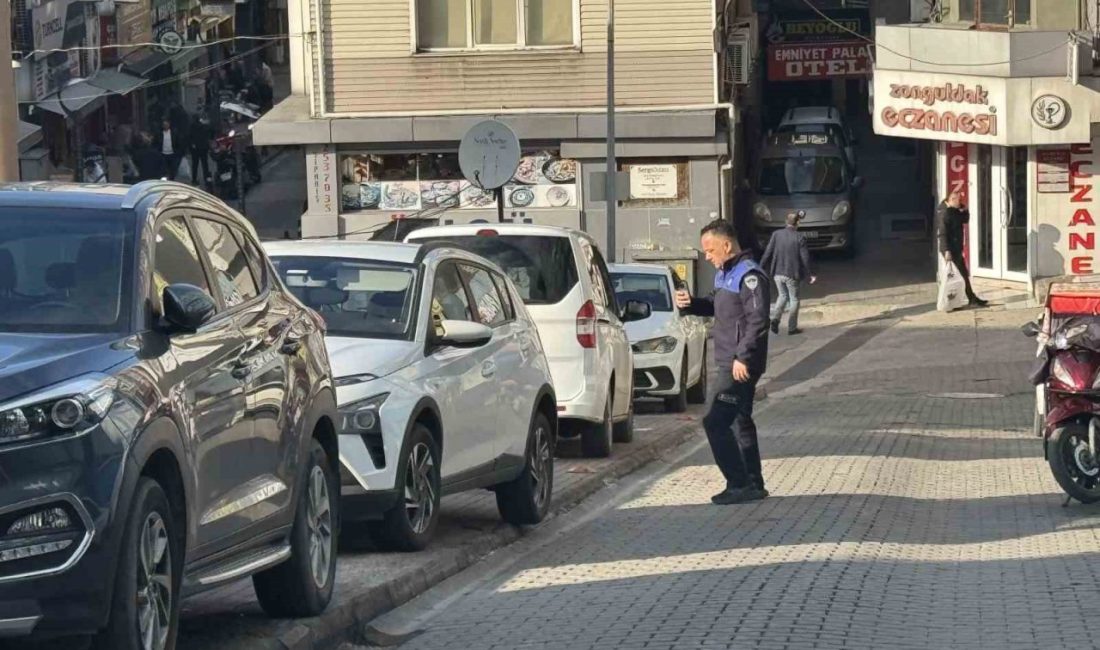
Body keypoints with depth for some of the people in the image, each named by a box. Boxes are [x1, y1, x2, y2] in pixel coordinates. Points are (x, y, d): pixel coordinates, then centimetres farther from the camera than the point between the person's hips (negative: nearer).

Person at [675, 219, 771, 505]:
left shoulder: (749, 276, -17)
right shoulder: (724, 274, 14)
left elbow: (757, 321, -22)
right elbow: (718, 308, 27)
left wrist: (743, 358, -24)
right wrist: (692, 304, 9)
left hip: (741, 365, -10)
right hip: (730, 363, 10)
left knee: (716, 422, -12)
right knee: (740, 422, 15)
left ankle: (739, 484, -8)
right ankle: (753, 484, 22)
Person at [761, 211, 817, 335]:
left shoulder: (776, 234, -5)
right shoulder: (799, 239, -12)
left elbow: (768, 253, -5)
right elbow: (805, 259, -8)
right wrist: (809, 276, 3)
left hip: (778, 274, 3)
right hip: (792, 274, -3)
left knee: (783, 295, 23)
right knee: (794, 299, 14)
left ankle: (775, 319, 1)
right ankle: (792, 327, 16)